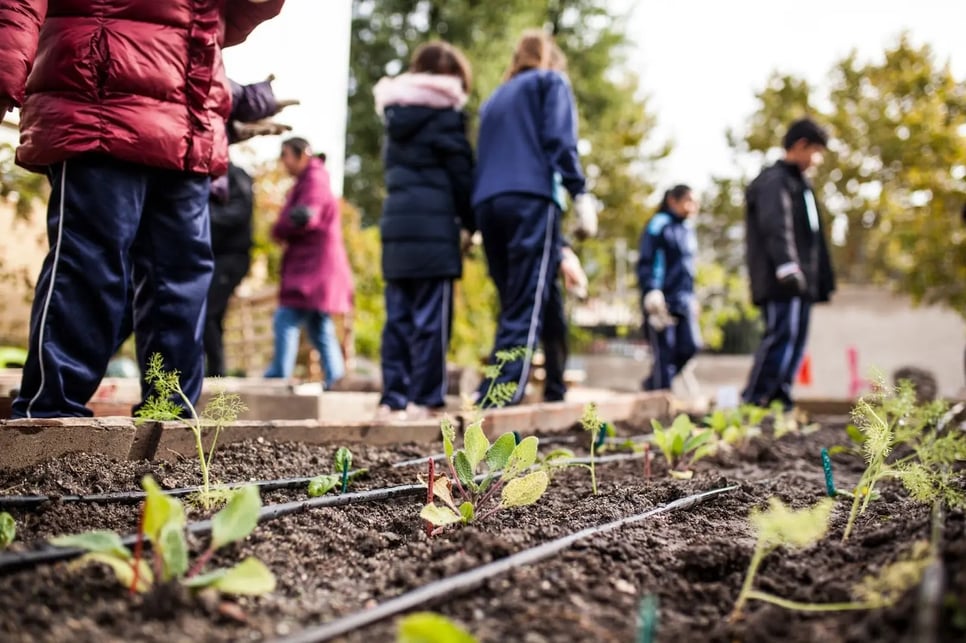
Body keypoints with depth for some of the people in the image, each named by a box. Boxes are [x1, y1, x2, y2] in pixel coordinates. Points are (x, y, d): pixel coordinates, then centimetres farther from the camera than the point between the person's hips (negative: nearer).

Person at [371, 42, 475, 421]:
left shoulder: (395, 117, 18)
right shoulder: (444, 114, -3)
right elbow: (461, 174, -4)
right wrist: (470, 222, 7)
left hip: (395, 225, 7)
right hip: (434, 228, -6)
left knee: (398, 316, 7)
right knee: (431, 318, -5)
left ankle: (393, 397, 7)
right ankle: (425, 398, -6)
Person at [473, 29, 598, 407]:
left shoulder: (495, 99, 31)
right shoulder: (551, 81, 14)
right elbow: (559, 141, -3)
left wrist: (472, 224, 26)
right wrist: (581, 195, -8)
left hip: (487, 202, 6)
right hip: (529, 199, -6)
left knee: (512, 307, 11)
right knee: (527, 309, -9)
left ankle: (492, 399, 6)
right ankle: (500, 400, -18)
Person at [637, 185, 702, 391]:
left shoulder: (687, 229, 18)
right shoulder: (659, 225, -6)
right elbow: (645, 262, -12)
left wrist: (691, 297, 20)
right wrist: (652, 293, -21)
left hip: (684, 301, 8)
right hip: (662, 301, -7)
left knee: (690, 346, 0)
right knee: (664, 352, -6)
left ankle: (653, 384, 17)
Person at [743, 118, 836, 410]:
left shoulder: (799, 183, 27)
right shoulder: (773, 181, -5)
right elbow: (775, 226, -20)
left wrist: (821, 281, 24)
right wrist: (786, 265, -33)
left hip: (800, 283, 10)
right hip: (781, 283, -10)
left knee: (794, 341, 8)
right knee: (782, 337, -15)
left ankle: (780, 400, 12)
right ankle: (753, 402, -14)